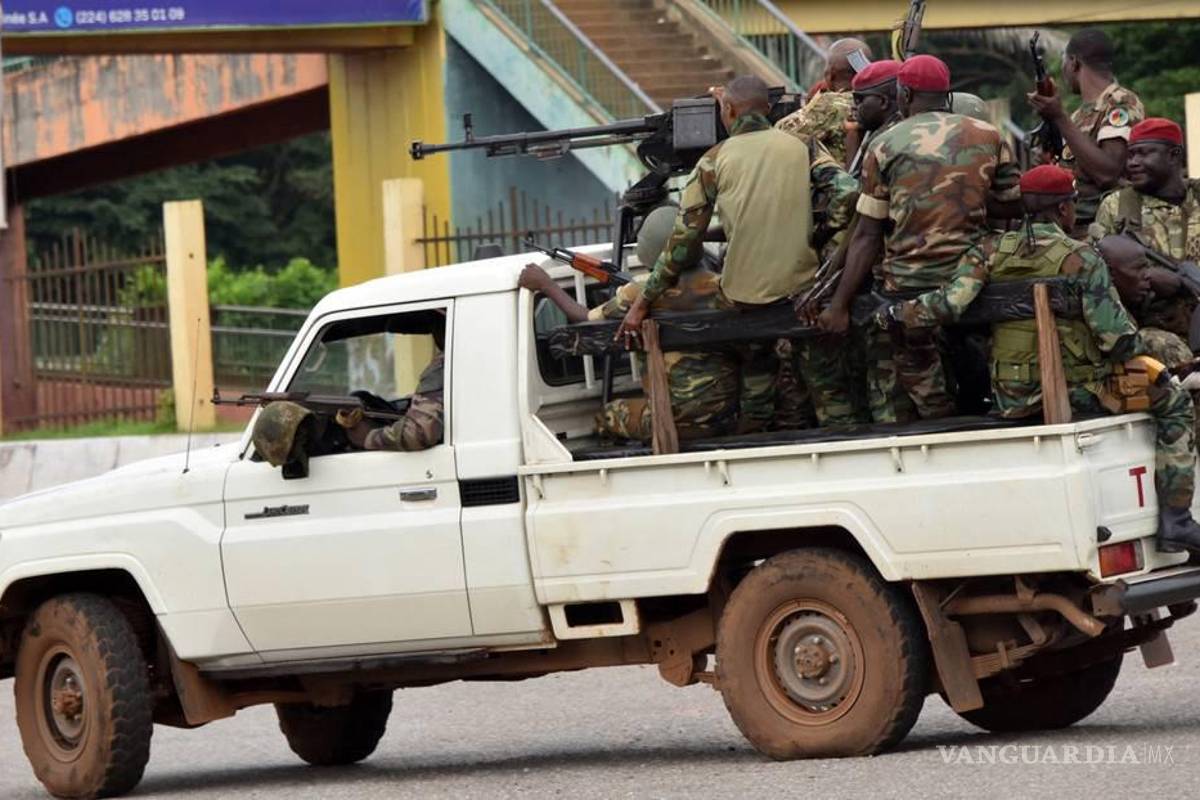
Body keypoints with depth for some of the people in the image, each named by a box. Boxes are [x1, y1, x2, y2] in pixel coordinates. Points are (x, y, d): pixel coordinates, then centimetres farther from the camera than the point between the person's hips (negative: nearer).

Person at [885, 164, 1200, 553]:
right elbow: (1115, 336, -15)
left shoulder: (992, 251, -1)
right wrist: (1139, 348, 6)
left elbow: (950, 302, -13)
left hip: (1013, 399, 5)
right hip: (1080, 390, -5)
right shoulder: (1082, 259, -13)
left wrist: (894, 313, 1)